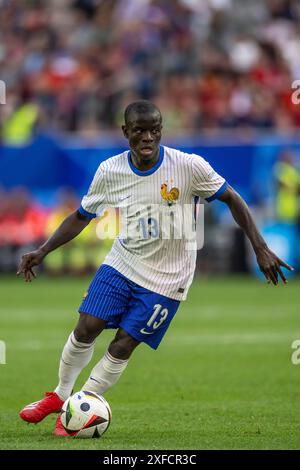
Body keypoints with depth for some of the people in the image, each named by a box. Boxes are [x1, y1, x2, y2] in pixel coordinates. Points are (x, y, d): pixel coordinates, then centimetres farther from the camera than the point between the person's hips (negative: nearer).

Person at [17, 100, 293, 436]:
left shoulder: (189, 167, -19)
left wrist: (260, 249, -13)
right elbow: (81, 216, 6)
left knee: (123, 345, -6)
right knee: (86, 329, -6)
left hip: (166, 279, -3)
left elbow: (232, 200, -7)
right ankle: (60, 396, 18)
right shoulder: (110, 171, -8)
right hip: (122, 263, 3)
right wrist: (42, 252, -1)